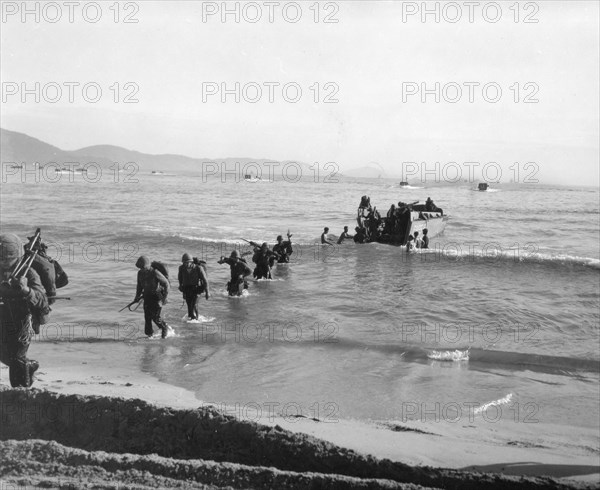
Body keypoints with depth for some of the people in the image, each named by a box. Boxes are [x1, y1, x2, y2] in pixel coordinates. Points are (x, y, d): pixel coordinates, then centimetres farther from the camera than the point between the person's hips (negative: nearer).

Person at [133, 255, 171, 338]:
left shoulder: (155, 273, -23)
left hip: (157, 296, -6)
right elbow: (140, 285, 15)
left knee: (155, 317, -8)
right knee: (147, 316, -1)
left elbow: (166, 283, -16)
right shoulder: (140, 273, -2)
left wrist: (164, 297, -17)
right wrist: (137, 296, 7)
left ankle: (165, 328, 17)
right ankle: (149, 333, 9)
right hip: (147, 296, 6)